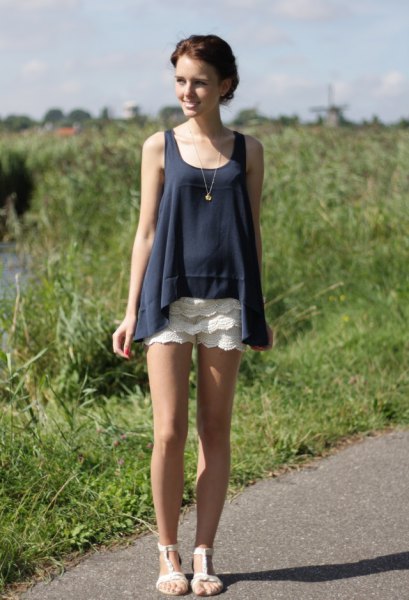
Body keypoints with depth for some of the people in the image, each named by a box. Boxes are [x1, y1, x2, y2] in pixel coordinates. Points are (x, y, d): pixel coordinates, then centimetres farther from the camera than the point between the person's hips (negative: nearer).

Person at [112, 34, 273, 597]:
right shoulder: (160, 147, 4)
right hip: (170, 298, -1)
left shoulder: (247, 150, 7)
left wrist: (259, 311, 10)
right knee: (169, 431, -5)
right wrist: (131, 311, 2)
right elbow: (147, 231, 5)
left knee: (216, 430, 5)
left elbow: (252, 232, 11)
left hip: (226, 302, 1)